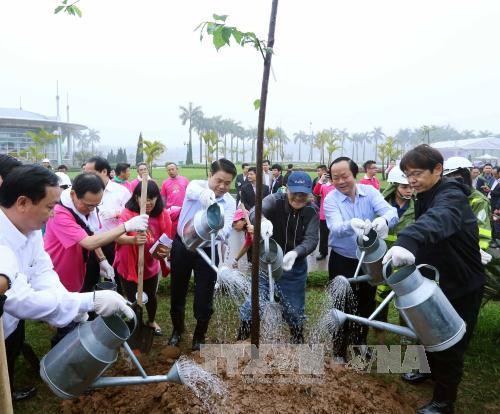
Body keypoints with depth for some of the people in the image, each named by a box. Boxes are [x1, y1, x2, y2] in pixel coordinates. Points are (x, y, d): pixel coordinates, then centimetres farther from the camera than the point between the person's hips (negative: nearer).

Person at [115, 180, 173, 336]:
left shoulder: (162, 214, -13)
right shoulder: (128, 213, -21)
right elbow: (118, 237, -35)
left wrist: (165, 251, -30)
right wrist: (133, 239, -57)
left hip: (151, 266, 3)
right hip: (129, 266, -3)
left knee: (151, 296, 24)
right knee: (131, 299, 14)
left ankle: (151, 321, 53)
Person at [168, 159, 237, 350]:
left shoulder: (229, 202, -6)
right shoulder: (196, 185, -11)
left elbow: (227, 228, -22)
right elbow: (192, 190, -37)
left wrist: (217, 231, -47)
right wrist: (203, 193, -62)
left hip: (207, 250, 0)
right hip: (182, 246, 0)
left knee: (204, 297, 5)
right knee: (177, 292, 15)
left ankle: (199, 336, 31)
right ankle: (177, 329, 41)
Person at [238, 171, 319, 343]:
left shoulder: (312, 211, -10)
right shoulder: (275, 200, -16)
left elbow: (311, 239, -20)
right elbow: (254, 212, -34)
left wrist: (295, 253, -42)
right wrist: (262, 220, -59)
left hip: (295, 266, 2)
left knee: (294, 309, 14)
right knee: (252, 305, -2)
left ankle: (298, 338, 41)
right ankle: (242, 336, 23)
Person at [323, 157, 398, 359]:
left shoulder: (369, 192, -8)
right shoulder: (330, 200, -14)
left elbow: (391, 212, -24)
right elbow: (336, 227, -31)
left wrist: (384, 220, -48)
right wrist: (351, 224, -54)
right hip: (342, 261, -2)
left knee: (366, 304, 17)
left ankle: (361, 342, 41)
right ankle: (340, 347, 27)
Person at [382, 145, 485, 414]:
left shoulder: (452, 196, -28)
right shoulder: (423, 196, 2)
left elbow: (438, 219, -52)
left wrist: (408, 241, -69)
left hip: (461, 285, -8)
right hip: (433, 281, 8)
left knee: (450, 344, 5)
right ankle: (429, 368, 50)